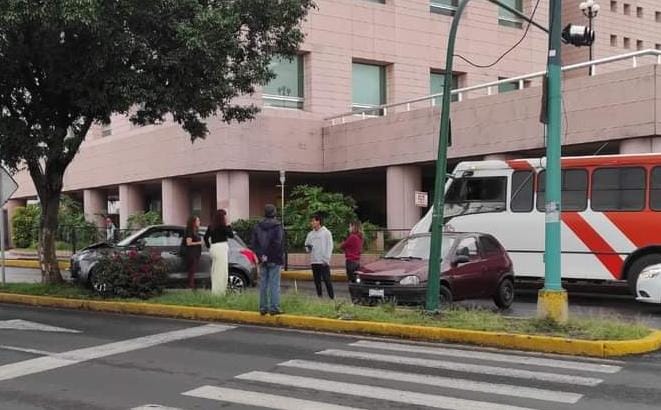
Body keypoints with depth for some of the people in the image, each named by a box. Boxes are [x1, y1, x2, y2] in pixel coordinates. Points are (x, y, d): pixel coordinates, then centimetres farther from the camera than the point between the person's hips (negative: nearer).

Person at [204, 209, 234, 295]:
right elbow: (231, 235, -5)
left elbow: (206, 237, 9)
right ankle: (219, 291, -3)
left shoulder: (211, 226, 8)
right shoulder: (223, 227, -12)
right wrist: (229, 226, 5)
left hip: (213, 249, 8)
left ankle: (214, 290, 21)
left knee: (215, 271, 14)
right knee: (221, 271, -3)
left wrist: (209, 247, 13)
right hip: (221, 248, -8)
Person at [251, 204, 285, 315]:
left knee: (263, 284, 9)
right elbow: (277, 243, -19)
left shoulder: (258, 227, 7)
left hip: (263, 261, 5)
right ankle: (274, 308, -4)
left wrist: (260, 255, 1)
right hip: (274, 260, -5)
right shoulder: (277, 226, -9)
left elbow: (254, 243, 2)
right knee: (274, 284, -2)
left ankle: (263, 308, 12)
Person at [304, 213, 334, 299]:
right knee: (317, 281, 8)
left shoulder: (326, 232, -2)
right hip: (314, 261, 6)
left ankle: (332, 297, -3)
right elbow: (307, 244, 20)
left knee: (327, 280, -7)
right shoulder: (310, 234, 14)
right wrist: (308, 247, -5)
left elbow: (329, 246, -5)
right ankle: (319, 297, 14)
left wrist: (326, 259, -14)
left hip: (323, 262, -6)